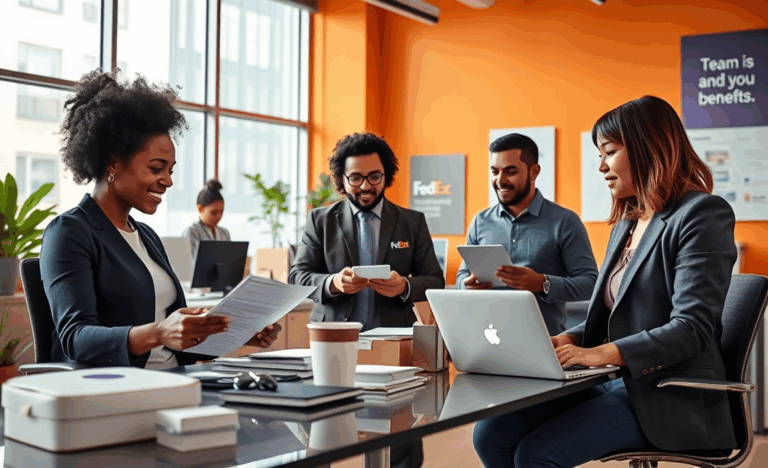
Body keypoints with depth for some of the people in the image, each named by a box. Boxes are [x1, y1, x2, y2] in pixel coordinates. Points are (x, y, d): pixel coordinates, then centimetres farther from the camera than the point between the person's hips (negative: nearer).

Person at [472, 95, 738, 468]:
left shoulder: (703, 214, -9)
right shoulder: (625, 224, 19)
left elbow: (691, 328, -18)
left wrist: (600, 353, -26)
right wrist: (565, 341, -2)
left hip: (668, 397, -8)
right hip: (614, 383, 8)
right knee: (491, 433, -9)